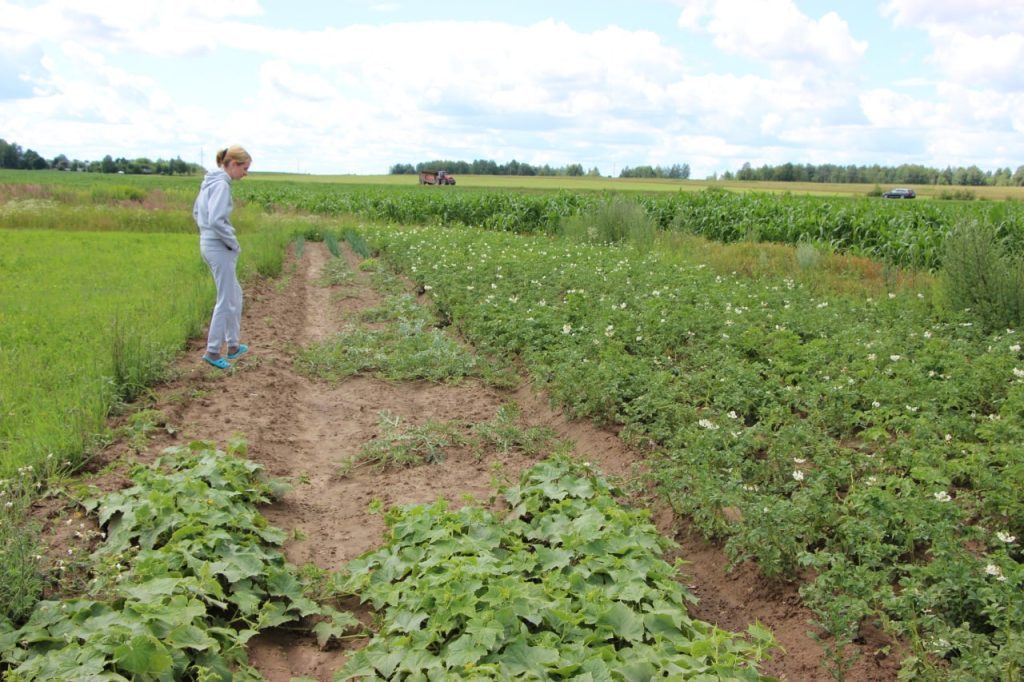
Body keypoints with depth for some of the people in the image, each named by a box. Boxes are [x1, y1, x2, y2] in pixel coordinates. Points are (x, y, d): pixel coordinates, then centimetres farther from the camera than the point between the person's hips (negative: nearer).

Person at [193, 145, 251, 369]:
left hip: (208, 245, 10)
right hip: (220, 249, -10)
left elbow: (197, 213, 21)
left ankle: (232, 344, 27)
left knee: (235, 294, 19)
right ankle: (213, 351, 8)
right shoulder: (221, 184, -17)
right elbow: (217, 220, -26)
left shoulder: (210, 181, 12)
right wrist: (234, 243, -14)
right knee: (226, 300, 0)